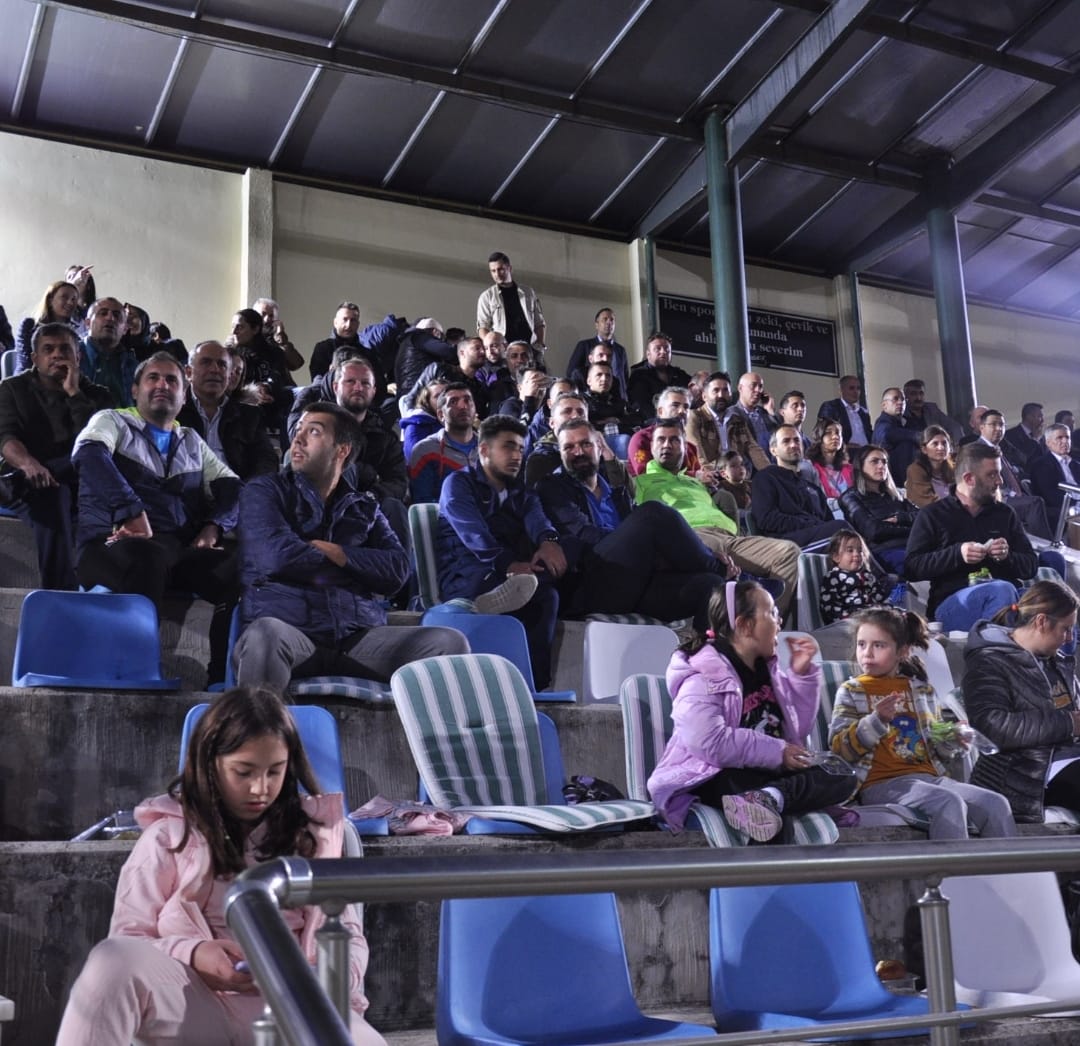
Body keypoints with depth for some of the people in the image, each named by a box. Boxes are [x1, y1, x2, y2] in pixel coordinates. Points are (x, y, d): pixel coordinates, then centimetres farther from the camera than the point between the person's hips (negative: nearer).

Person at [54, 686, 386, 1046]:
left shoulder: (312, 831, 14)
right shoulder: (169, 834, 8)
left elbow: (350, 939, 13)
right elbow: (128, 941, 4)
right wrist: (192, 954, -18)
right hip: (195, 999, 1)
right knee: (114, 961, -32)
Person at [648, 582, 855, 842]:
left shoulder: (767, 669, 15)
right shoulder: (703, 678, -11)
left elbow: (797, 731, 18)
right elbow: (710, 743, -26)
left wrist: (802, 674, 6)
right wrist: (776, 753, -21)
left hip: (769, 772, 8)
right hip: (714, 777, -8)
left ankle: (768, 798, -44)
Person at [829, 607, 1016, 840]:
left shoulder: (922, 690, 19)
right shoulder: (851, 692, 7)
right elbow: (839, 748, -6)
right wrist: (877, 720, -18)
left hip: (928, 776, 5)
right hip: (882, 783, -5)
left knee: (996, 803, -16)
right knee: (950, 802, -31)